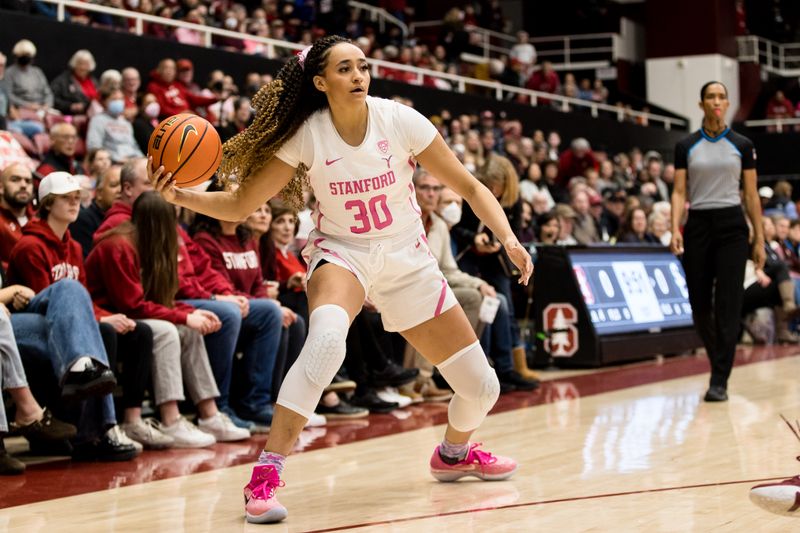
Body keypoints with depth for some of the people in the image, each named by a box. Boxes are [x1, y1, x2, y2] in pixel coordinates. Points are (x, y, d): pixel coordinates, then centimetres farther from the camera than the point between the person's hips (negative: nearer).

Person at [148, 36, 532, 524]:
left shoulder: (400, 120, -15)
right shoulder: (306, 136, -16)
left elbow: (468, 185, -7)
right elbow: (240, 205, -13)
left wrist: (508, 238, -20)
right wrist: (181, 196, -29)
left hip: (408, 259, 3)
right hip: (342, 251, -2)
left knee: (481, 387, 2)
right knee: (327, 337, -39)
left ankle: (453, 453, 38)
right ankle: (265, 475, -33)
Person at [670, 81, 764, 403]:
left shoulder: (742, 146, 5)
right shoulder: (686, 147, 6)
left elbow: (751, 195, 5)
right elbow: (679, 192, 2)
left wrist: (760, 240, 2)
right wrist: (675, 230, -13)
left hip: (731, 226, -1)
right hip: (697, 226, 1)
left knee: (728, 305, -9)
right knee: (700, 304, 3)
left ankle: (719, 381, -8)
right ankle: (720, 364, 27)